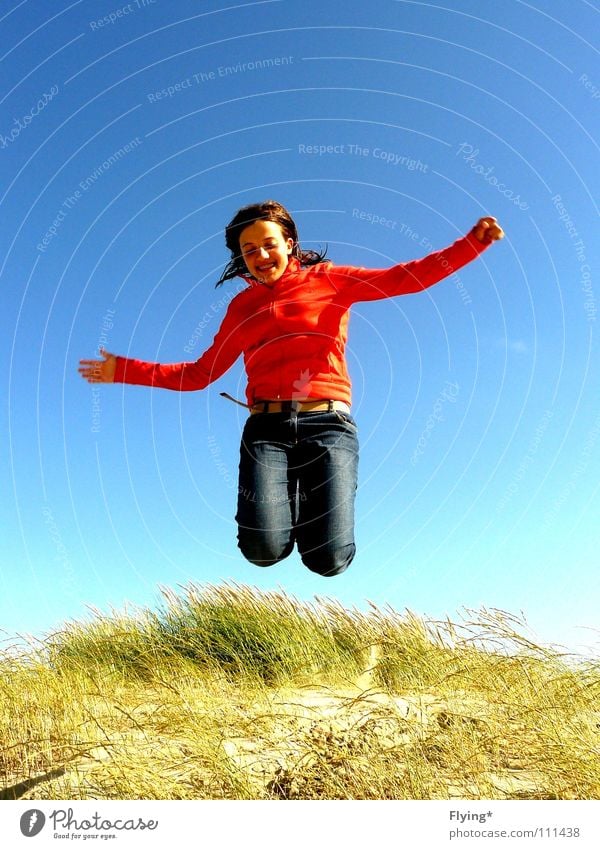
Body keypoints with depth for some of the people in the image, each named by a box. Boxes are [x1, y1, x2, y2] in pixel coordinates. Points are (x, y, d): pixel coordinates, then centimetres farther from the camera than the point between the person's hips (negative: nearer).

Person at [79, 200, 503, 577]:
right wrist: (124, 370, 15)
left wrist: (473, 242, -9)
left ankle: (310, 499, 22)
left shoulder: (327, 279, 12)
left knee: (329, 559, -14)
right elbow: (200, 373, 19)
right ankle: (285, 497, 18)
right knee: (262, 550, -18)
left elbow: (406, 278, 2)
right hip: (266, 428, 2)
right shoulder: (242, 306, 19)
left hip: (328, 424, -1)